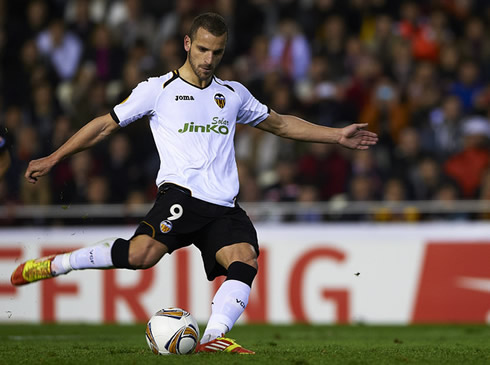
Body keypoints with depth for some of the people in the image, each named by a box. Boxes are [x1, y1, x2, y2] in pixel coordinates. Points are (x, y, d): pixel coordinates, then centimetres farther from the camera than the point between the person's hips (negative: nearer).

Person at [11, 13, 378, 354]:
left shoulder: (233, 93, 22)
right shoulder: (158, 90, 9)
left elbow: (281, 124, 33)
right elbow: (106, 125, 13)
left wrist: (337, 135, 27)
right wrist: (53, 158, 9)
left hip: (224, 207, 5)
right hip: (182, 195, -5)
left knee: (244, 260, -25)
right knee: (142, 254, -30)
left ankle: (214, 337, -34)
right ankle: (52, 264, -15)